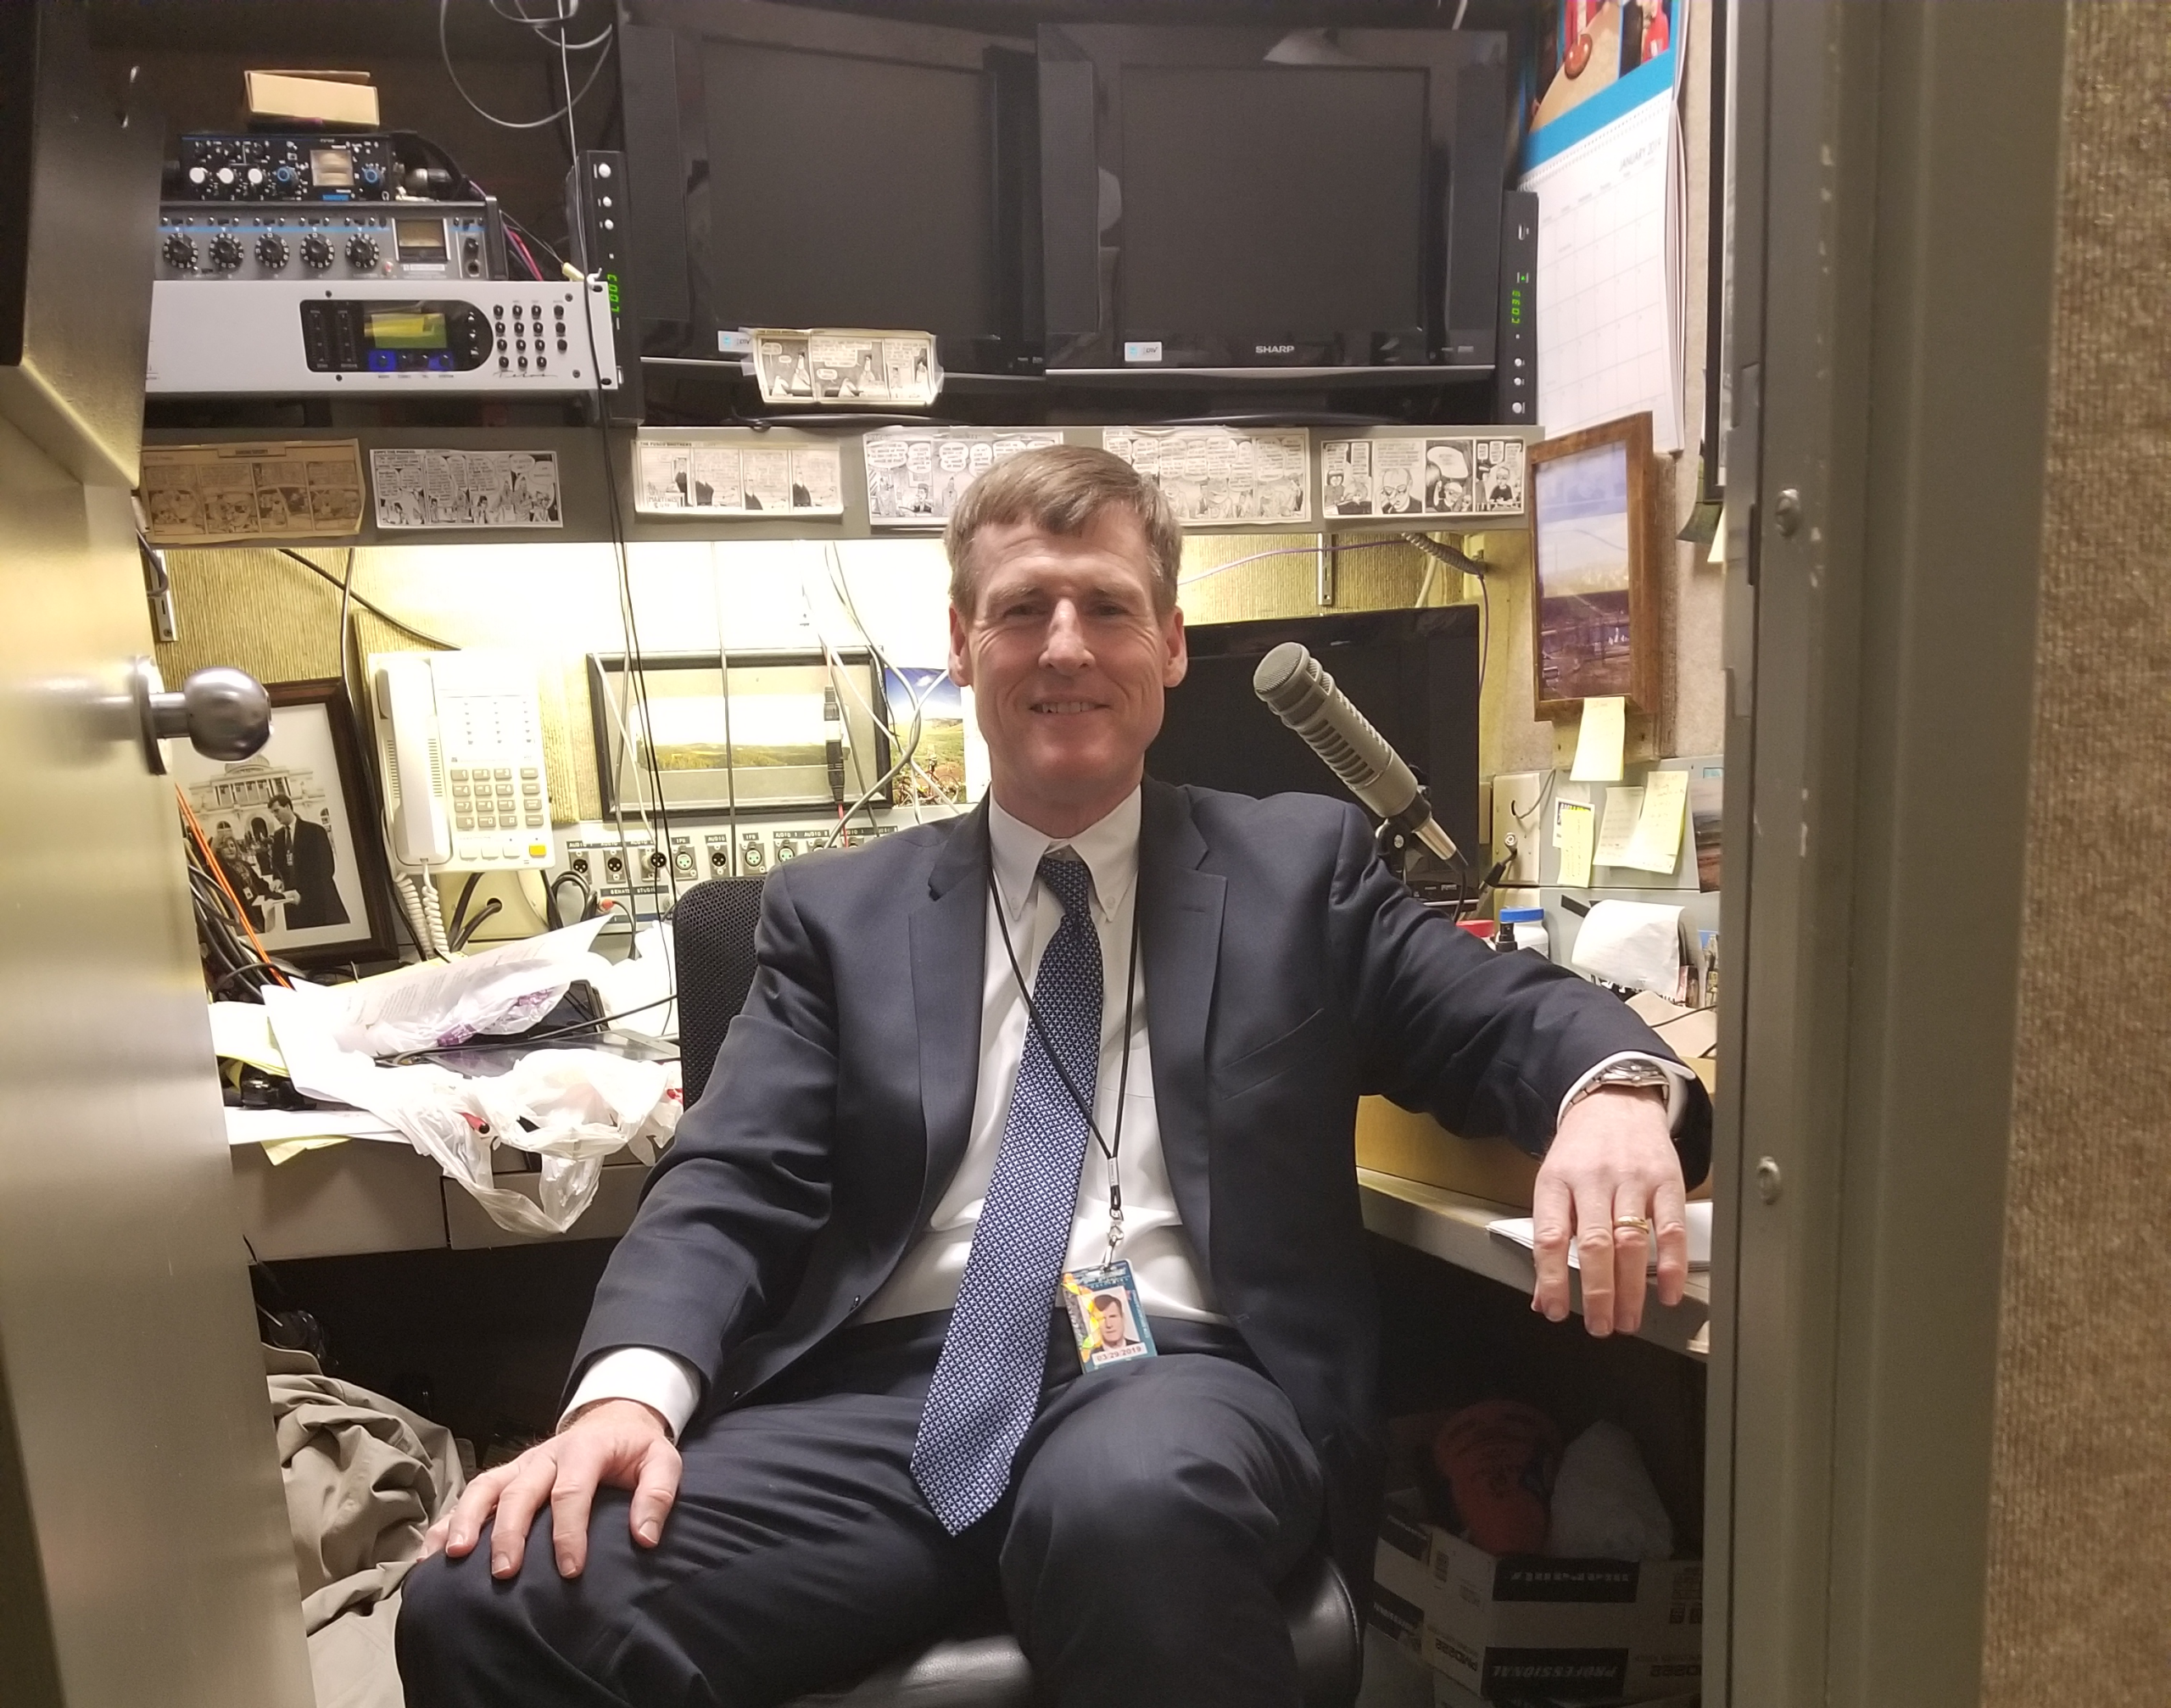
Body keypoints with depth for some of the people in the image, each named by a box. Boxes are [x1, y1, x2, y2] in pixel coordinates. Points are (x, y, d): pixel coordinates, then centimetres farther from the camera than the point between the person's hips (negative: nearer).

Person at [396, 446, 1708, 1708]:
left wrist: (1614, 1090, -15)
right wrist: (629, 1388, -13)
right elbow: (736, 1184, 6)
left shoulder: (1302, 865, 14)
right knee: (492, 1600, -21)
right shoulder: (842, 911, 14)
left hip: (1179, 1372, -1)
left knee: (1133, 1504, -37)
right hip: (891, 1388, 2)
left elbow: (1504, 1016, 9)